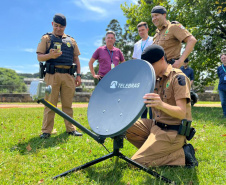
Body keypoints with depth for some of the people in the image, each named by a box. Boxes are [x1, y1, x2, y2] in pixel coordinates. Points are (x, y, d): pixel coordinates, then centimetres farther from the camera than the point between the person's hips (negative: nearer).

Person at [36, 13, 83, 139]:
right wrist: (49, 55, -19)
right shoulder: (46, 38, 10)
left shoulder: (71, 40, 19)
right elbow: (39, 57, 2)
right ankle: (46, 131, 5)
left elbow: (76, 58, 19)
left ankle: (70, 129, 14)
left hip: (68, 76, 3)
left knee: (67, 104, 7)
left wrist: (78, 75, 9)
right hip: (52, 75, -2)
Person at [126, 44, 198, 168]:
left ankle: (183, 154, -5)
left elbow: (182, 113, -24)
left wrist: (162, 105, -43)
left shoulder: (178, 77, -14)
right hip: (156, 125, 9)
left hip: (172, 132, -8)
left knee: (136, 163, -16)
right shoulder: (156, 79, 11)